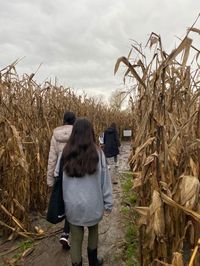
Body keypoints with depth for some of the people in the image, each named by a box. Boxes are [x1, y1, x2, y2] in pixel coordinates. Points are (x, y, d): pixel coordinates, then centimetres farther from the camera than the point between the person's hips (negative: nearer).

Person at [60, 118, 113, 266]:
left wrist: (63, 203, 16)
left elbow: (60, 179, 3)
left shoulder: (66, 153, -7)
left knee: (76, 238, 17)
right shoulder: (97, 153, -12)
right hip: (92, 204, 0)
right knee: (93, 232, 27)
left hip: (72, 205, 1)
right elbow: (105, 180, -7)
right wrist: (108, 204, 3)